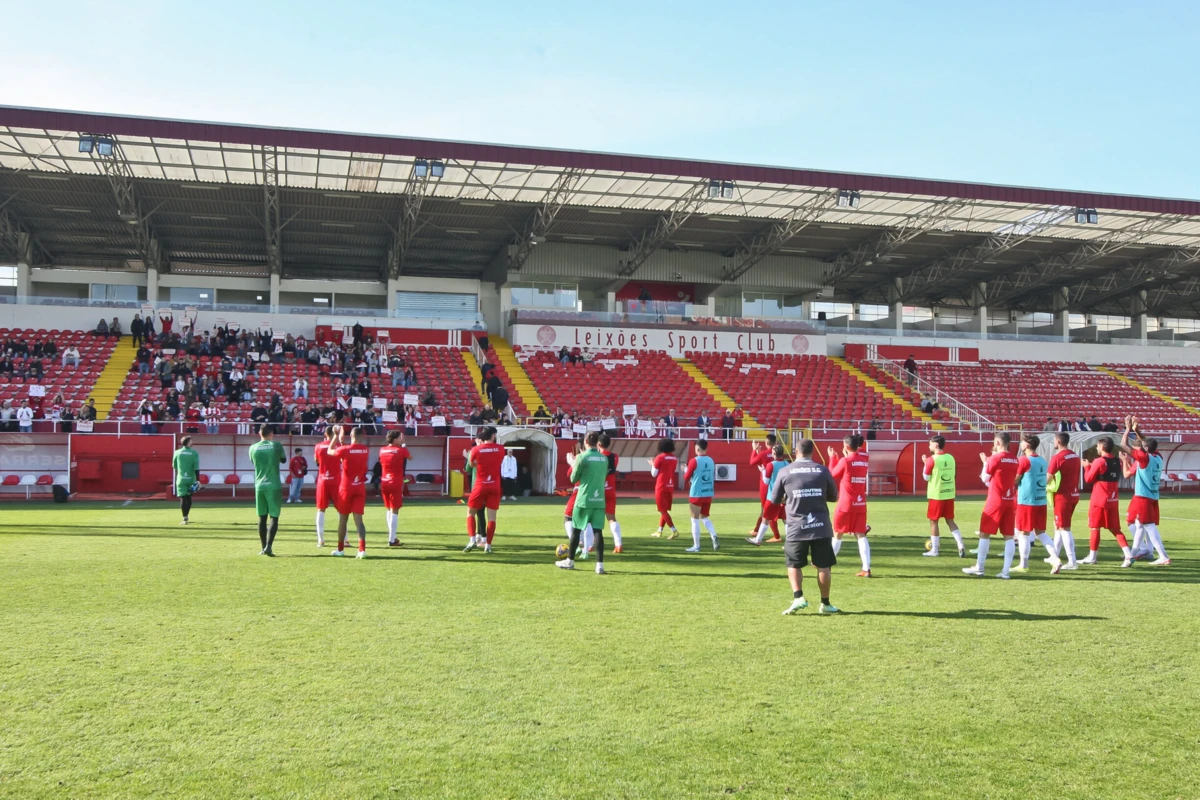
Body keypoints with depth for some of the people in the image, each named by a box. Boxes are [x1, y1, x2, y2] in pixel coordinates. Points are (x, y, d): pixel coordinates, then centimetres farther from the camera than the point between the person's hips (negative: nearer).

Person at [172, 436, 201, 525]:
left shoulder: (177, 452, 1)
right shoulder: (194, 453, -3)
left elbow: (174, 466, 13)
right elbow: (196, 468, -10)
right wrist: (198, 480, -12)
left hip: (181, 479, 0)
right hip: (191, 479, 0)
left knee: (183, 498, -2)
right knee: (189, 498, 16)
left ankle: (185, 519, -9)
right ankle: (185, 517, 22)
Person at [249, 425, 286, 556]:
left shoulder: (253, 448, 4)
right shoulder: (276, 445, -3)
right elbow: (284, 460, 14)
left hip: (259, 486, 3)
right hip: (273, 486, -3)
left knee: (262, 517, 10)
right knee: (274, 517, -1)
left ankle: (264, 548, 13)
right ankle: (268, 546, -13)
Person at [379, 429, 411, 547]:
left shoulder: (382, 450, 6)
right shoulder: (401, 450, -7)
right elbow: (410, 457, 12)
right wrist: (403, 444, 21)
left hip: (384, 483, 6)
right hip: (396, 483, -6)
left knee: (389, 510, 17)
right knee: (394, 510, -5)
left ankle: (392, 537, 24)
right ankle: (392, 540, -9)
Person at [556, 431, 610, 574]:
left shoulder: (582, 457, -8)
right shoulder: (604, 458, 6)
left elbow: (573, 479, -1)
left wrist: (573, 464, 14)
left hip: (584, 499, -3)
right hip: (599, 500, 3)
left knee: (576, 529, 10)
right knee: (598, 531, 0)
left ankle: (570, 561, 21)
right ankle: (600, 564, -8)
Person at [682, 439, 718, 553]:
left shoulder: (694, 461, -12)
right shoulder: (711, 461, 6)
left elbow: (686, 478, -4)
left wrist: (686, 470, 15)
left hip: (696, 495, -6)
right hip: (708, 494, 6)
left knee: (695, 520, 4)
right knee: (705, 518, 19)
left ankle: (696, 546, 6)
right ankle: (714, 538, -2)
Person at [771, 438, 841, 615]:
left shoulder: (785, 471, 0)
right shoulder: (822, 470, 2)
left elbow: (775, 500, 8)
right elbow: (834, 496, 12)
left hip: (796, 528, -1)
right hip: (821, 526, 1)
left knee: (793, 564, 11)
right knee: (824, 566, 10)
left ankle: (798, 597, -6)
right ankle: (825, 603, 15)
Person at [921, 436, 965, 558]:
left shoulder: (931, 459, -13)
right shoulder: (950, 457, 6)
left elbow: (926, 477, -6)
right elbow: (952, 474, 15)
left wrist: (925, 463, 6)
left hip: (936, 495, -6)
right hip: (949, 494, 6)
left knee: (933, 521, 5)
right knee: (950, 520, 13)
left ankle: (934, 550, 9)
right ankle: (961, 545, -1)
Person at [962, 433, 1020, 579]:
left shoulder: (995, 458, -11)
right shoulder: (1014, 460, 7)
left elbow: (985, 479, -3)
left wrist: (985, 463, 12)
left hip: (995, 501, -6)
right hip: (1010, 501, 6)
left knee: (985, 534, 5)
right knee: (1008, 536, 3)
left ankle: (979, 568, 9)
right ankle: (1005, 571, 1)